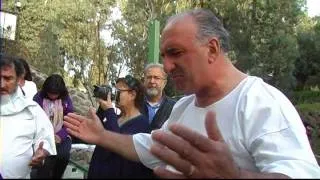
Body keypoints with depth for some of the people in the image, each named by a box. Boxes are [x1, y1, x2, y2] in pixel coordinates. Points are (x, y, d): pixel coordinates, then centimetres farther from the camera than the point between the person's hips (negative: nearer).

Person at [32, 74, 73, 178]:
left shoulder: (66, 99, 4)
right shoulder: (38, 98, -2)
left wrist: (60, 136, -14)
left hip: (62, 137, 2)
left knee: (63, 155, -26)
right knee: (46, 160, -28)